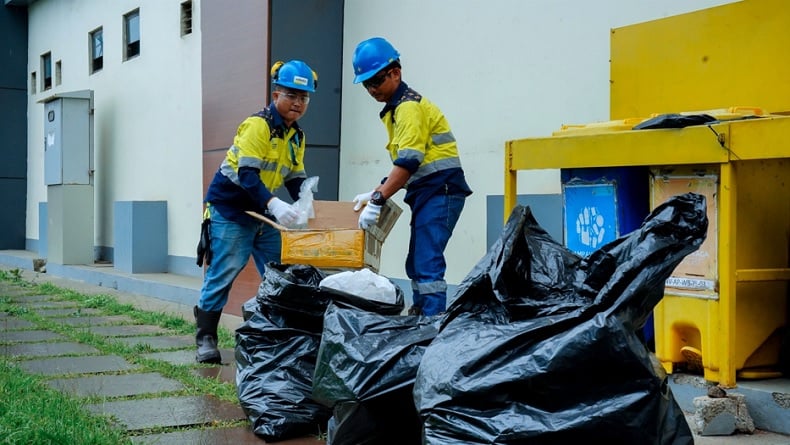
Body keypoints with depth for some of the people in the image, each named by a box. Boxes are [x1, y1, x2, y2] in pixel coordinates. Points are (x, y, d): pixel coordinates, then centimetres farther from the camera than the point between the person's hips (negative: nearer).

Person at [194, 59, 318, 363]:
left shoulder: (297, 136, 9)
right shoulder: (257, 125, -18)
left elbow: (295, 178, 13)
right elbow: (246, 173, -27)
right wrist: (274, 204, -38)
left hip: (264, 213, 8)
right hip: (229, 209, -8)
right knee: (223, 274, -8)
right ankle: (206, 339, 0)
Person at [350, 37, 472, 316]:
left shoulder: (409, 106, -12)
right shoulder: (395, 108, 18)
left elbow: (409, 162, -22)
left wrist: (378, 201, -24)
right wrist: (376, 194, 10)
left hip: (441, 191, -10)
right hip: (427, 194, 10)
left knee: (427, 264, -15)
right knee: (416, 265, 12)